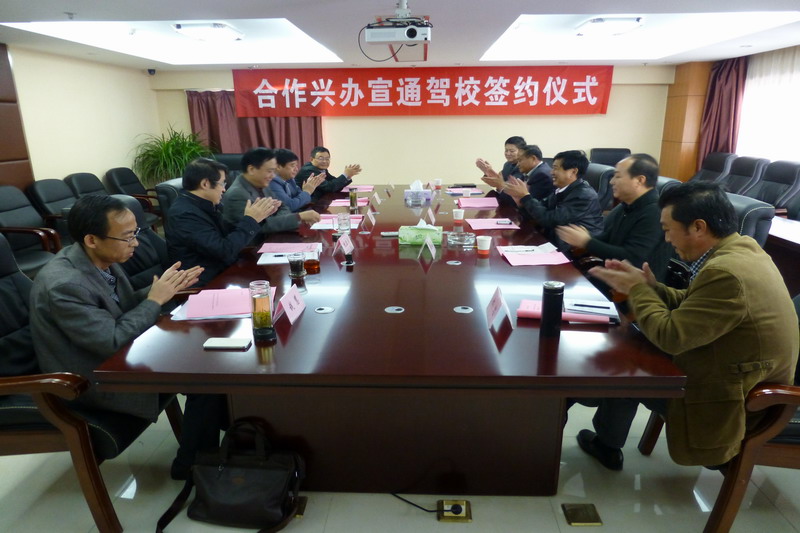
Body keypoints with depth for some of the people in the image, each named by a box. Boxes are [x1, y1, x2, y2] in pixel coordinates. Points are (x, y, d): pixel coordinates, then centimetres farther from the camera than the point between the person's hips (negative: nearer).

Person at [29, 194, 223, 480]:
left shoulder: (99, 259, -4)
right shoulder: (63, 284, -30)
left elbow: (126, 305, 9)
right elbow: (114, 341, -28)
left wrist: (163, 288, -7)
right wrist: (155, 299, -20)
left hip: (116, 351, 8)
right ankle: (193, 462, 6)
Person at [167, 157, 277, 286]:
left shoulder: (201, 205, 7)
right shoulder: (185, 214, -21)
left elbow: (227, 236, 11)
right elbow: (225, 250, -24)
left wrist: (256, 217, 4)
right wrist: (250, 220, -15)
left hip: (220, 272, 8)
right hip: (207, 284, -8)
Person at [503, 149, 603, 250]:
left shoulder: (584, 196, -20)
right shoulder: (560, 190, 6)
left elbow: (549, 220, -24)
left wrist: (525, 196, -18)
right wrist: (521, 201, -12)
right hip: (555, 242, 7)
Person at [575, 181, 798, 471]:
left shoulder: (726, 273, -33)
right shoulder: (742, 248, -1)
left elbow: (670, 336, -27)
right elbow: (689, 303, 9)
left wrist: (637, 289, -14)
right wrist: (649, 286, -4)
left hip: (730, 400, -9)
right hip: (735, 376, 9)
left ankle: (607, 445, 29)